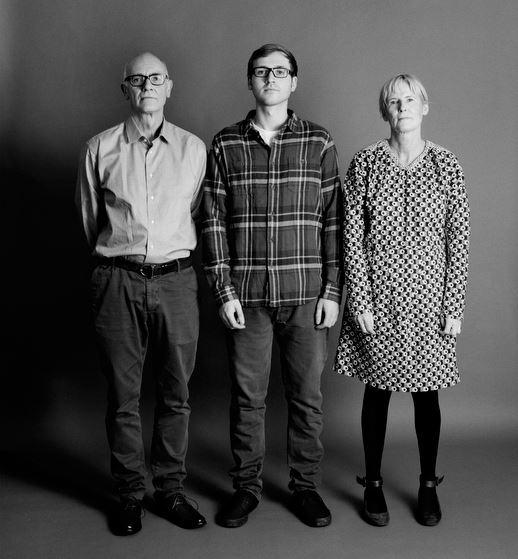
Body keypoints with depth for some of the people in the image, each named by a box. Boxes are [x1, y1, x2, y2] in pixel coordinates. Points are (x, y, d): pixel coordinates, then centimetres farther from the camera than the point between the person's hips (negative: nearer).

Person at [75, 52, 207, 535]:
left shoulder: (193, 148, 7)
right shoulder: (100, 149, 5)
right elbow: (90, 221, 14)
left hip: (175, 279, 1)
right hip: (118, 280, -1)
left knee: (175, 394, 8)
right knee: (122, 396, 6)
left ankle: (170, 489, 24)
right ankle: (130, 494, 22)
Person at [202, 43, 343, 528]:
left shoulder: (319, 143, 5)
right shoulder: (224, 145, 6)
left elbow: (333, 220, 4)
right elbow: (213, 222, 3)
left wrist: (332, 290, -2)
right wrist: (224, 291, -4)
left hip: (306, 293, 0)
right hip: (245, 294, 0)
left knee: (306, 395, 8)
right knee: (246, 397, 8)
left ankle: (305, 485, 26)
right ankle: (246, 486, 26)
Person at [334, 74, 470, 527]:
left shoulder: (446, 166, 0)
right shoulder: (364, 164, -1)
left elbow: (459, 240, 0)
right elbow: (352, 237, -3)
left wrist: (454, 306, -3)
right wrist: (360, 301, -8)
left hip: (428, 297, 1)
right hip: (377, 296, 0)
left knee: (427, 391, 9)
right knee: (377, 388, 8)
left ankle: (428, 485, 28)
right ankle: (373, 484, 25)